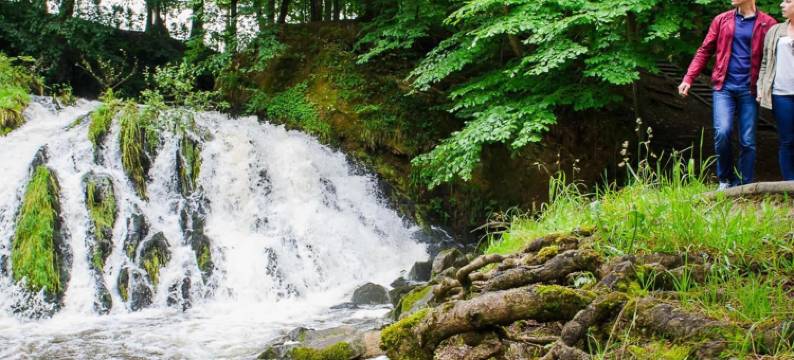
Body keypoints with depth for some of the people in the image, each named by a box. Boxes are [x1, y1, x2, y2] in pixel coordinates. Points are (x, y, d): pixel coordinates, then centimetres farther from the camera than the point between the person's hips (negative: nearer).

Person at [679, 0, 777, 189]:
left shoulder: (767, 24, 1)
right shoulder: (721, 20, 8)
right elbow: (704, 51, 10)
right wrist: (688, 79, 1)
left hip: (749, 90, -1)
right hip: (724, 87, 1)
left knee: (748, 141, 1)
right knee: (722, 132, -15)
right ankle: (726, 179, 7)